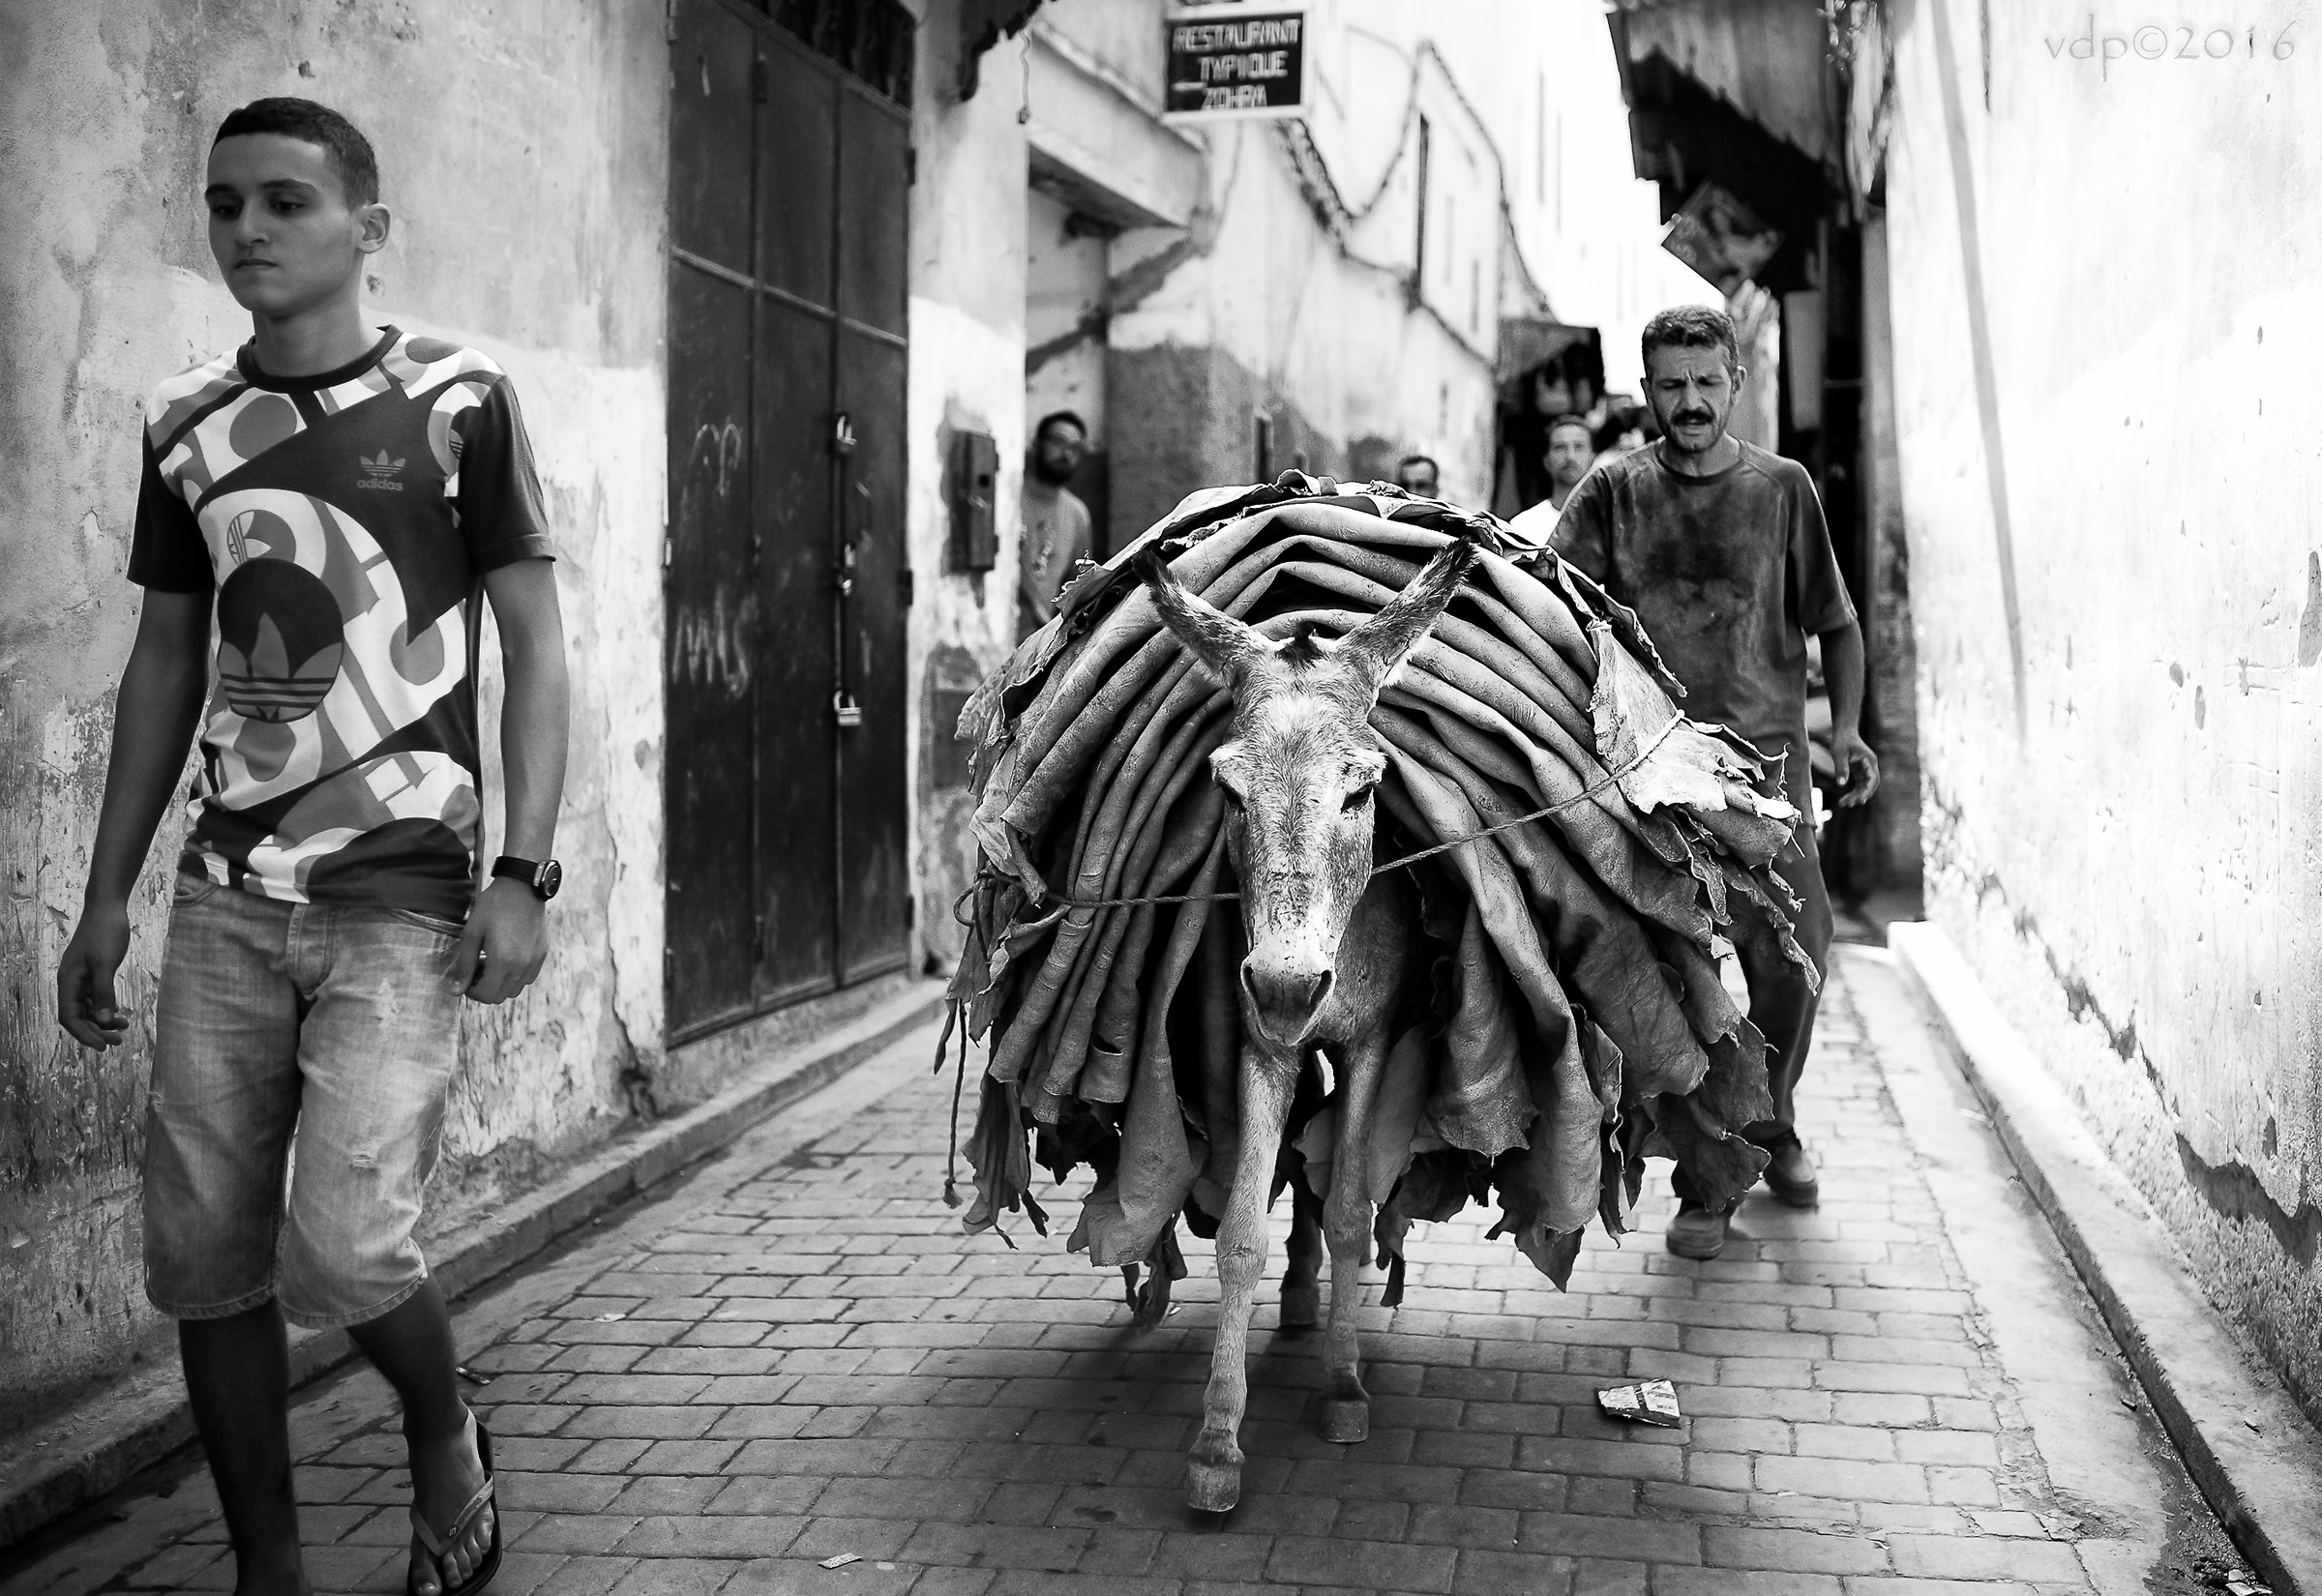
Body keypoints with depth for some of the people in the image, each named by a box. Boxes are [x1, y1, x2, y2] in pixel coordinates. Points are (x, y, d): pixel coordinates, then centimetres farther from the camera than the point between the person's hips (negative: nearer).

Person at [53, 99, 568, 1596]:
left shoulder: (459, 400, -3)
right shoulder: (188, 421, 10)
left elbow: (536, 647, -2)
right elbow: (165, 662, 15)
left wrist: (526, 876, -11)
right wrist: (107, 893, 12)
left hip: (401, 896, -4)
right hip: (224, 896, 5)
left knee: (341, 1249, -12)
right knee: (203, 1256, 4)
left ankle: (449, 1441, 20)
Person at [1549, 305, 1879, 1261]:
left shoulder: (1782, 487, 9)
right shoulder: (1612, 493, 6)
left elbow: (1834, 622, 15)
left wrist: (1846, 724, 2)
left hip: (1768, 759, 1)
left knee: (1794, 954, -1)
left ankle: (1770, 1128, 27)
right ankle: (1704, 1181, 10)